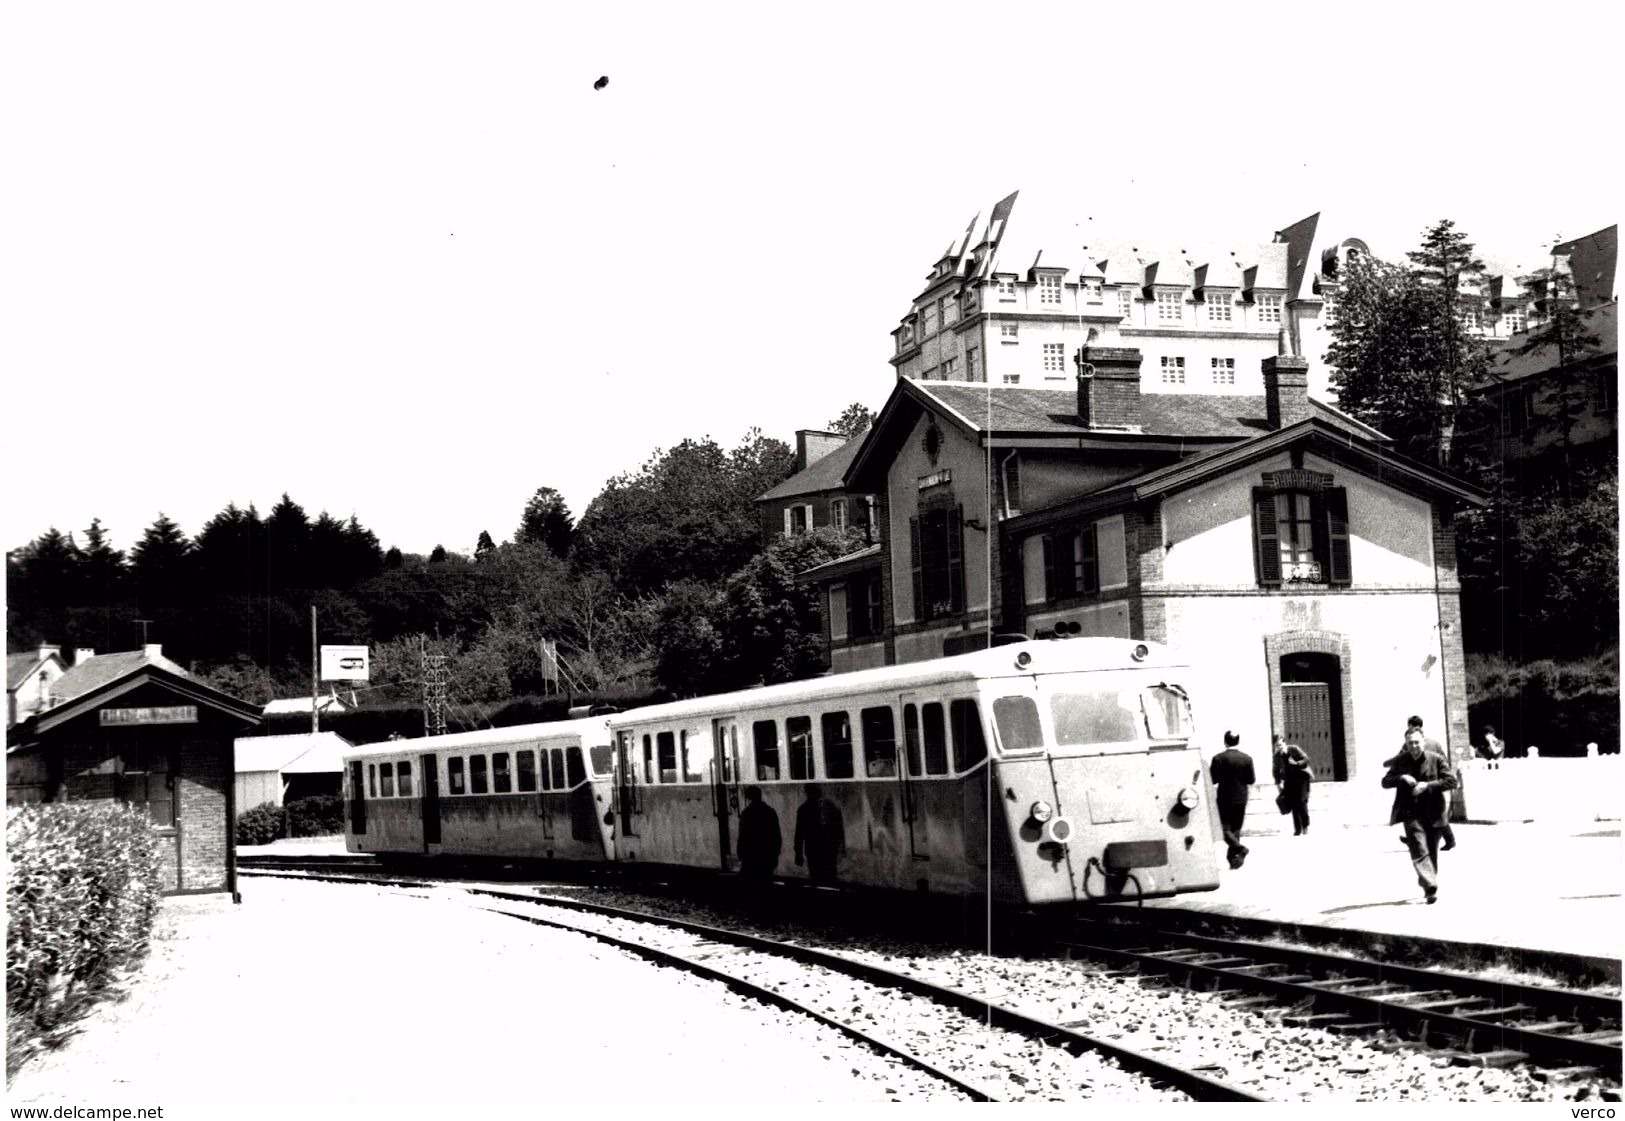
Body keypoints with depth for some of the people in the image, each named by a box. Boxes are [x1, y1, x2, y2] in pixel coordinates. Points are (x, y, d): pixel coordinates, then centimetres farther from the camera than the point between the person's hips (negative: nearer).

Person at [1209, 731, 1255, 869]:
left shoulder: (1219, 759, -11)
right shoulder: (1247, 758, -1)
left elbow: (1213, 780, -12)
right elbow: (1251, 780, 1)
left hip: (1225, 799, -4)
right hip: (1241, 799, 4)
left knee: (1225, 828, 1)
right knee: (1236, 828, 13)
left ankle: (1239, 848, -21)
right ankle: (1234, 857, 13)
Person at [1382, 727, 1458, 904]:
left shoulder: (1437, 759, 1)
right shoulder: (1400, 761, 6)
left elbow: (1452, 781, -5)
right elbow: (1385, 782, 8)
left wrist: (1427, 785, -16)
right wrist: (1401, 778, -12)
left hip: (1433, 814, 0)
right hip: (1411, 814, 0)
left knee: (1432, 853, 9)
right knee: (1419, 851, -15)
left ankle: (1429, 885, 25)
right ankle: (1430, 887, -24)